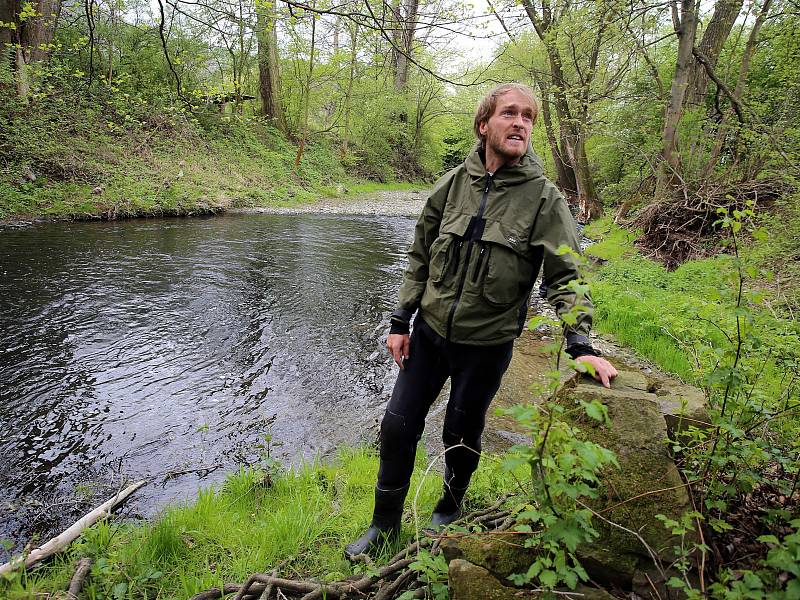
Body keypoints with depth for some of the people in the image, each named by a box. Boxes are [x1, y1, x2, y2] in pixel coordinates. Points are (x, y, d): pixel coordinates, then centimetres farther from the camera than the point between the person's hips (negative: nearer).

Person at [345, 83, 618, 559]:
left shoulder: (544, 198, -10)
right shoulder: (453, 184, -2)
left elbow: (565, 277, -11)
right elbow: (421, 258, 5)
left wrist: (581, 345, -23)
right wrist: (401, 322, 3)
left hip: (487, 344, -2)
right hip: (430, 331, 3)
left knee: (462, 434, 14)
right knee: (399, 425, 8)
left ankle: (450, 510, 44)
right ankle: (385, 522, 30)